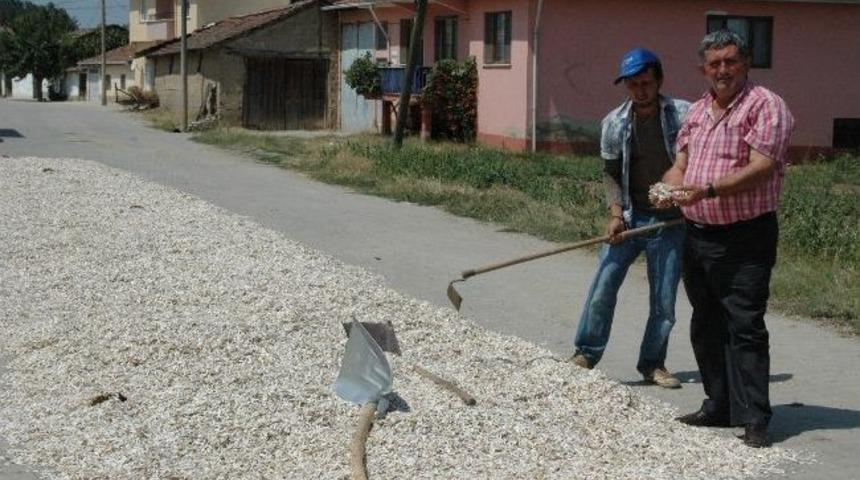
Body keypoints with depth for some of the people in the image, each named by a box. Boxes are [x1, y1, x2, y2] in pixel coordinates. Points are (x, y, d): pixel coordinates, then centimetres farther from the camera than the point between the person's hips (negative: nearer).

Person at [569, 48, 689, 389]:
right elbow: (610, 173, 6)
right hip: (629, 218, 1)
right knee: (603, 287, -3)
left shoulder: (683, 115, -7)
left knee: (664, 300, 7)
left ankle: (653, 364, 21)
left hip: (670, 221, -1)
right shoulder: (614, 123, 0)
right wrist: (616, 213, -5)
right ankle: (586, 354, 12)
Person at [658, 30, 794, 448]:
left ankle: (754, 420, -6)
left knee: (745, 328, -9)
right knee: (706, 327, 14)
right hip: (698, 236, 8)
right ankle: (719, 407, 25)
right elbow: (681, 164, 16)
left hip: (744, 240, -8)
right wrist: (668, 187, -7)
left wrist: (709, 189, -29)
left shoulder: (765, 106, -9)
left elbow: (760, 169, -19)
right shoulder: (697, 111, 15)